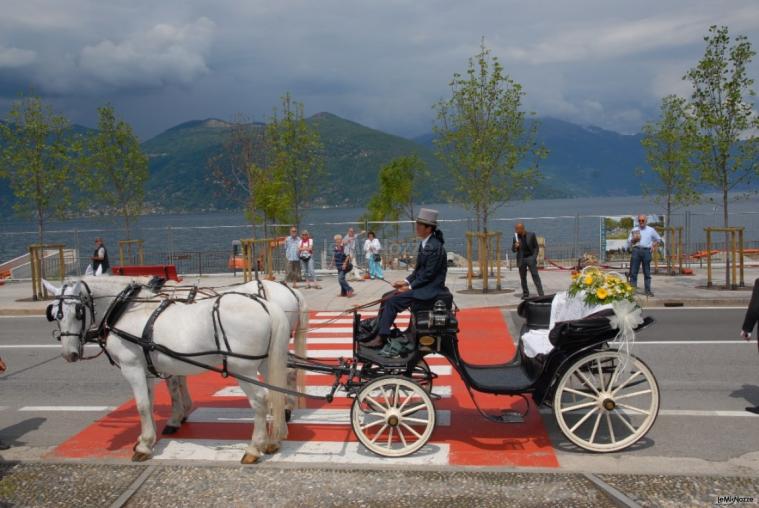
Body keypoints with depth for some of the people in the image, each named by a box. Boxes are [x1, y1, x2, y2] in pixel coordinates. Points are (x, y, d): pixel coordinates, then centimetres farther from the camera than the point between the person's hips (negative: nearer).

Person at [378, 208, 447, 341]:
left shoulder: (435, 247, -19)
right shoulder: (425, 243, 10)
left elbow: (428, 274, -20)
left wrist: (409, 287, -16)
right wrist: (406, 281, 4)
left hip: (430, 289, -9)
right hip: (421, 284, 9)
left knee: (392, 301, -17)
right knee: (388, 296, 4)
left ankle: (382, 336, -9)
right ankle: (379, 329, 4)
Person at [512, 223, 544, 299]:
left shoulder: (531, 235, -2)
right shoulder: (515, 237, 4)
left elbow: (536, 247, 1)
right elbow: (513, 250, 7)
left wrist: (534, 257, -10)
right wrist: (515, 246, -15)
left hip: (530, 258, -3)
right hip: (521, 259, 3)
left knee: (535, 276, -7)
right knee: (523, 278, 6)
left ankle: (541, 294, -8)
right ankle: (525, 294, 16)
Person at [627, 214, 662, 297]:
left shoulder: (651, 230, 12)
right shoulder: (634, 230, 12)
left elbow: (658, 239, 22)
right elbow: (629, 242, 9)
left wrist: (653, 246, 9)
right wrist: (634, 240, -11)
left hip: (646, 251, 0)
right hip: (636, 250, 0)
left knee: (647, 272, 3)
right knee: (633, 271, -4)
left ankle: (648, 290, 7)